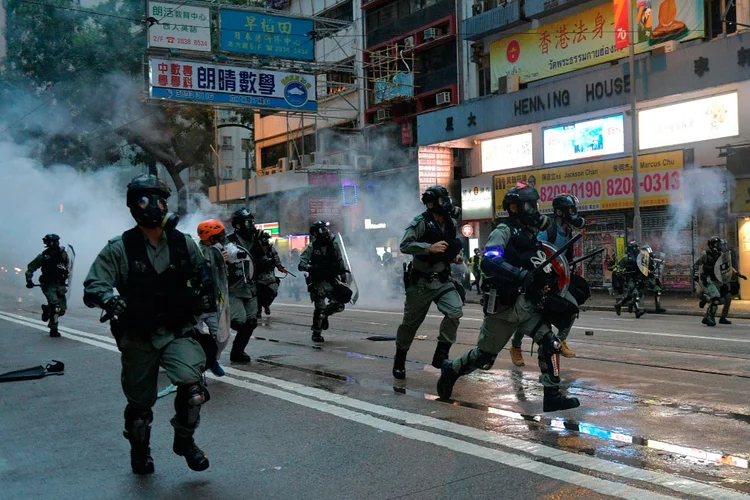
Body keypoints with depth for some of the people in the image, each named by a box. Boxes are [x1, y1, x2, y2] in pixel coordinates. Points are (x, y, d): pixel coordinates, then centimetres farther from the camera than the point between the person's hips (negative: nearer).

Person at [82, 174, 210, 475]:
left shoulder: (183, 244, 2)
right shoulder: (119, 250, -7)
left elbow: (203, 278, 18)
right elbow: (92, 287, -15)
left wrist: (201, 307, 11)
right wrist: (109, 299, -35)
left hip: (178, 332, 1)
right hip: (138, 337, -1)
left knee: (192, 383, -24)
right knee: (140, 402, 11)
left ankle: (184, 440, 3)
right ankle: (140, 453, 41)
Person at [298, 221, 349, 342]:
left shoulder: (334, 245, 5)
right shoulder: (311, 247, -8)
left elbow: (340, 261, 18)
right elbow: (301, 265, -13)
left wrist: (343, 273, 19)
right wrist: (311, 267, -31)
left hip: (332, 280, 4)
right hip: (318, 282, -4)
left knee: (339, 304, -7)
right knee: (320, 308, -6)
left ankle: (325, 314, 24)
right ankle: (316, 333, 14)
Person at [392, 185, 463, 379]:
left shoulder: (451, 224, 6)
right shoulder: (420, 222, -14)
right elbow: (405, 245, -22)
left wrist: (455, 254, 3)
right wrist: (429, 248, -30)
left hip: (443, 280, 5)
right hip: (421, 281, -4)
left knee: (455, 311, -19)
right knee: (411, 322, 6)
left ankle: (441, 355, -4)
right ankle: (399, 362, 27)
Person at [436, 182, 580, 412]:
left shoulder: (531, 235, 13)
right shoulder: (504, 231, -11)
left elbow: (541, 271, 22)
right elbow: (489, 261, -29)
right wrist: (521, 275, -38)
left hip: (527, 305, 7)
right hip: (502, 306, -6)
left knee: (550, 343, -11)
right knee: (484, 356, 5)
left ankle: (552, 396, -5)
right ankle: (450, 370, 31)